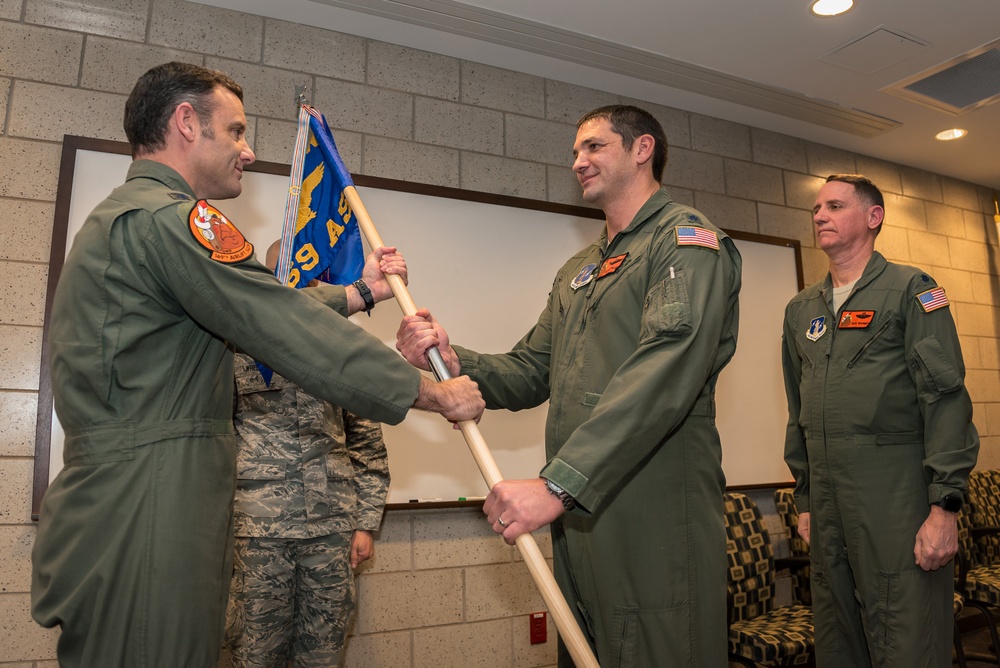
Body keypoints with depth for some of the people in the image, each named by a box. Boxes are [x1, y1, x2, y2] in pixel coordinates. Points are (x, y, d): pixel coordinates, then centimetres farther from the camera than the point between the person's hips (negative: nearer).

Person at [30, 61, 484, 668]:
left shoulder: (122, 215, 21)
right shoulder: (166, 217, -15)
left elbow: (259, 307, 20)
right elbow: (293, 331, -20)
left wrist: (357, 292, 23)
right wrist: (434, 394, -14)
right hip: (147, 521, -10)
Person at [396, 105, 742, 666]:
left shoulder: (687, 237, -5)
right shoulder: (576, 272, 21)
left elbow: (666, 372, -22)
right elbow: (530, 374, 14)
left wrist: (557, 484, -28)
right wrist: (453, 361, -7)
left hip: (655, 520, -7)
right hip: (576, 519, 8)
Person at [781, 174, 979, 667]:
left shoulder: (910, 290, -1)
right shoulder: (800, 309, 14)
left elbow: (946, 399, -8)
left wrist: (944, 506, -15)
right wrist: (805, 500, 15)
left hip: (896, 496, -5)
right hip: (827, 501, 5)